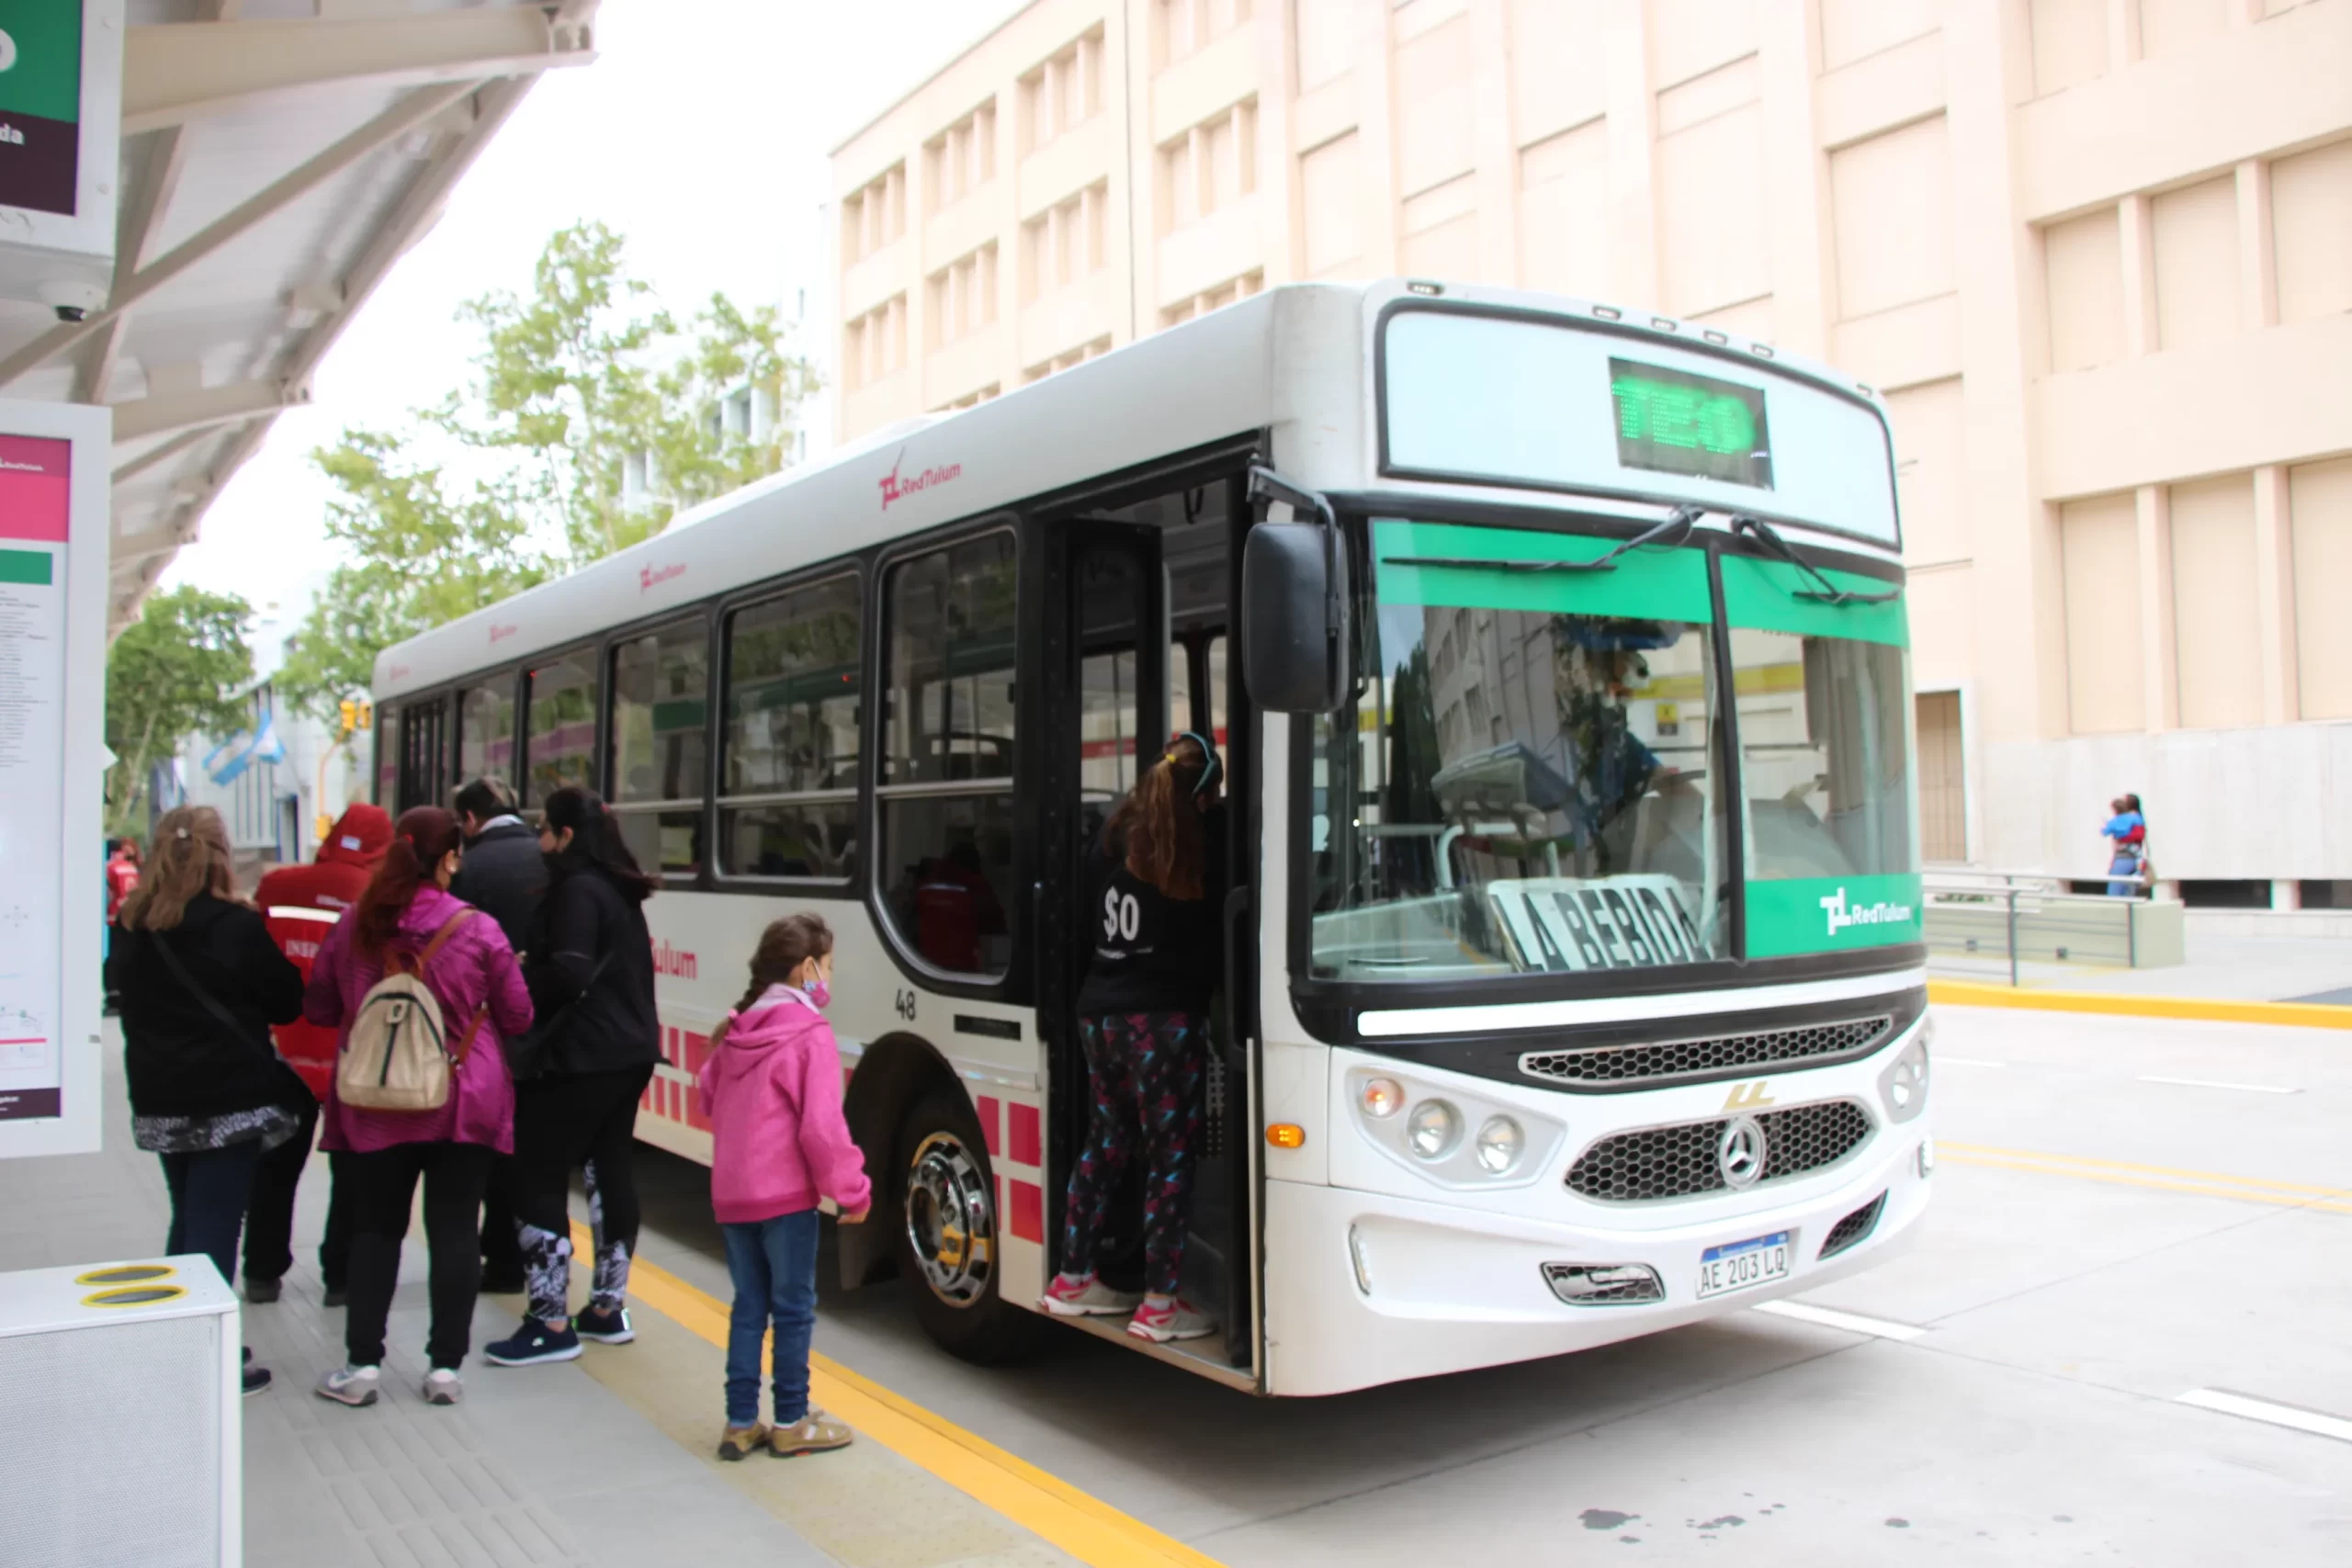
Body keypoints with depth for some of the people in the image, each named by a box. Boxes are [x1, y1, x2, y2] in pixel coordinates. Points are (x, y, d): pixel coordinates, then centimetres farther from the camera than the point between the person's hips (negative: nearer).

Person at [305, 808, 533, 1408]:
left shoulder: (353, 928, -4)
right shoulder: (479, 930, -11)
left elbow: (318, 1009, 7)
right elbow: (517, 1017, -3)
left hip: (373, 1105, 2)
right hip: (463, 1104, -2)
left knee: (374, 1229, 12)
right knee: (454, 1231, 6)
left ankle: (362, 1363, 15)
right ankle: (445, 1365, 10)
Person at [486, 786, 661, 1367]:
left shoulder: (576, 890, -14)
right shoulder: (619, 890, 14)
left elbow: (569, 975, -24)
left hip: (579, 1059, -10)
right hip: (630, 1052, 10)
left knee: (539, 1181, -3)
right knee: (613, 1171, 14)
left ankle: (551, 1324, 0)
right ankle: (608, 1308, 24)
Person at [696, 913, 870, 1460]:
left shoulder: (738, 1030, 8)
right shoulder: (810, 1034, -14)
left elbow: (707, 1095, 19)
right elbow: (821, 1127, -18)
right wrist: (852, 1190, -10)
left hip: (730, 1193, 7)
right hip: (785, 1194, -7)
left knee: (749, 1306, 15)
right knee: (794, 1309, 6)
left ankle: (740, 1422, 19)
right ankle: (791, 1423, 16)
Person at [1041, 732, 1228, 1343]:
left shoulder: (1113, 838, 8)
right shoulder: (1200, 847, -10)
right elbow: (1216, 932, -6)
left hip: (1099, 1011, 7)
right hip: (1165, 1018, -7)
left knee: (1105, 1144, 18)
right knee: (1171, 1155, 2)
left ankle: (1073, 1281, 27)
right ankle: (1159, 1304, 6)